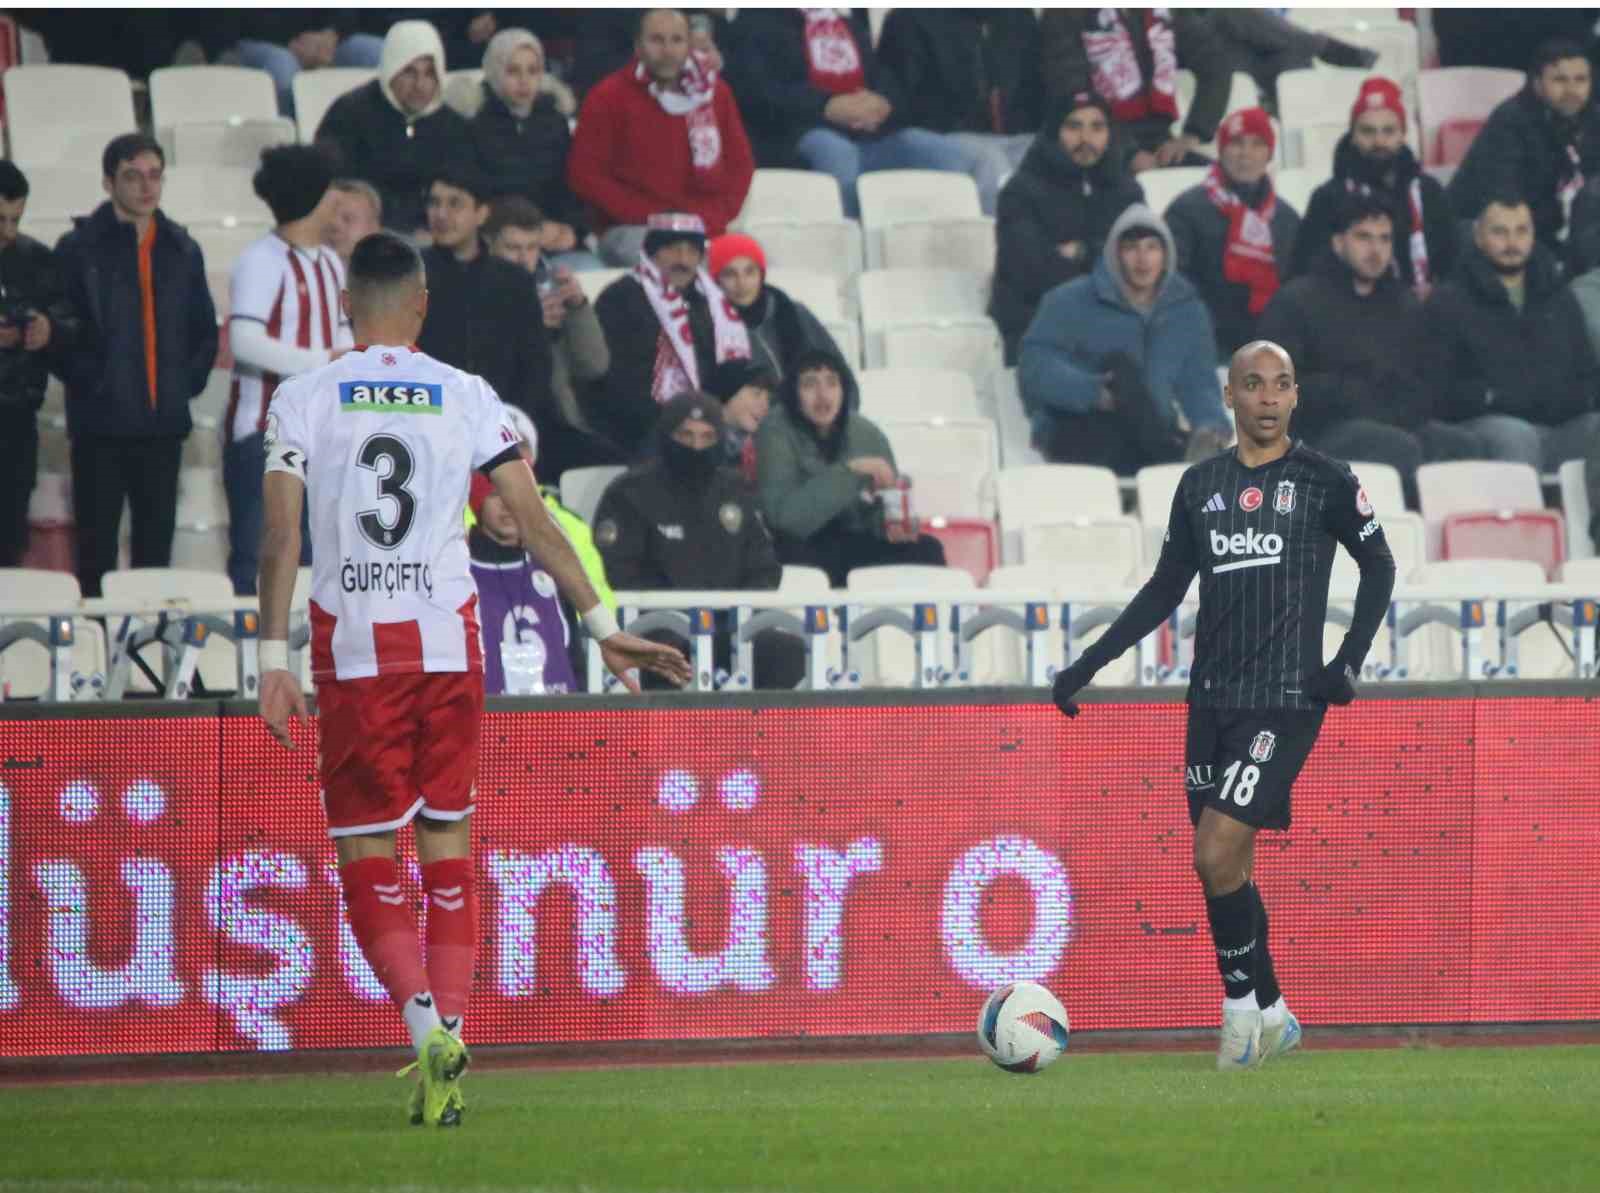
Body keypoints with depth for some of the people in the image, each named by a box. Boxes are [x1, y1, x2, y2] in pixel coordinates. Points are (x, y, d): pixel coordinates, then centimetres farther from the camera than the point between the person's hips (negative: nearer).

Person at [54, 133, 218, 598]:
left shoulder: (182, 250, 12)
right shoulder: (80, 248, -2)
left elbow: (204, 328, 19)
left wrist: (190, 381, 5)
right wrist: (87, 382, -13)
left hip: (163, 420, 4)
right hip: (101, 420, -4)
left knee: (156, 543, 7)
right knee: (97, 543, -2)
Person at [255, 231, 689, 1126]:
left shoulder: (304, 399, 0)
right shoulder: (467, 398, 3)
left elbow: (282, 538, -6)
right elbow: (536, 524, 1)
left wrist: (275, 663, -4)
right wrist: (604, 626, 8)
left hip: (352, 645, -1)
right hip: (448, 640, 1)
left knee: (366, 854, 3)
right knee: (448, 845, 11)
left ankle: (425, 1019, -19)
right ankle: (450, 1048, 5)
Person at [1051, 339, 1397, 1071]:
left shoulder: (1325, 482, -3)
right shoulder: (1201, 485, 9)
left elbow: (1378, 568, 7)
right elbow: (1166, 589, 16)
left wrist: (1350, 660, -5)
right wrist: (1088, 664, 11)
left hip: (1284, 701, -5)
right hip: (1212, 700, 5)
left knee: (1216, 855, -15)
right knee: (1228, 865, 7)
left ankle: (1242, 1003, 3)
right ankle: (1272, 1016, 20)